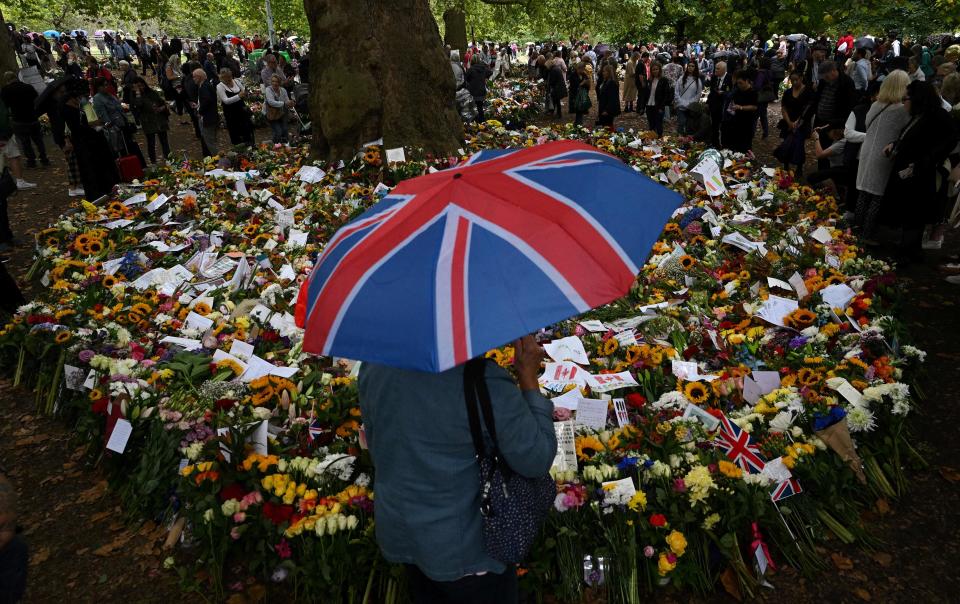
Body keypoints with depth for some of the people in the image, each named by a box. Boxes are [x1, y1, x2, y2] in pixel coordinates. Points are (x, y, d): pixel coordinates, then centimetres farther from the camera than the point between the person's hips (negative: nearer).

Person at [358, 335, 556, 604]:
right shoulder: (485, 383, -31)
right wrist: (529, 377, -14)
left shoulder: (375, 364, -12)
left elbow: (374, 442, 3)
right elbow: (536, 461, -19)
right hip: (464, 547, -5)